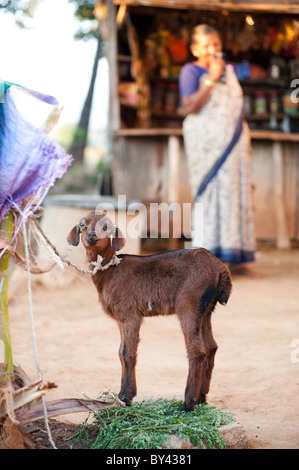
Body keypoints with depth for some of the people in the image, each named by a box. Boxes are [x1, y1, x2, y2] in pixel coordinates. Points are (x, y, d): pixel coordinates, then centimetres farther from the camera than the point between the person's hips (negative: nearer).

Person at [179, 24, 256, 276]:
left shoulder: (229, 70, 15)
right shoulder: (191, 71, -3)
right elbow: (190, 106, -15)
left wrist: (244, 138, 24)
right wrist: (211, 79, -16)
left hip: (234, 142, 6)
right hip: (207, 141, -6)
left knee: (237, 194, 4)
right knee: (212, 193, -10)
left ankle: (236, 257, 7)